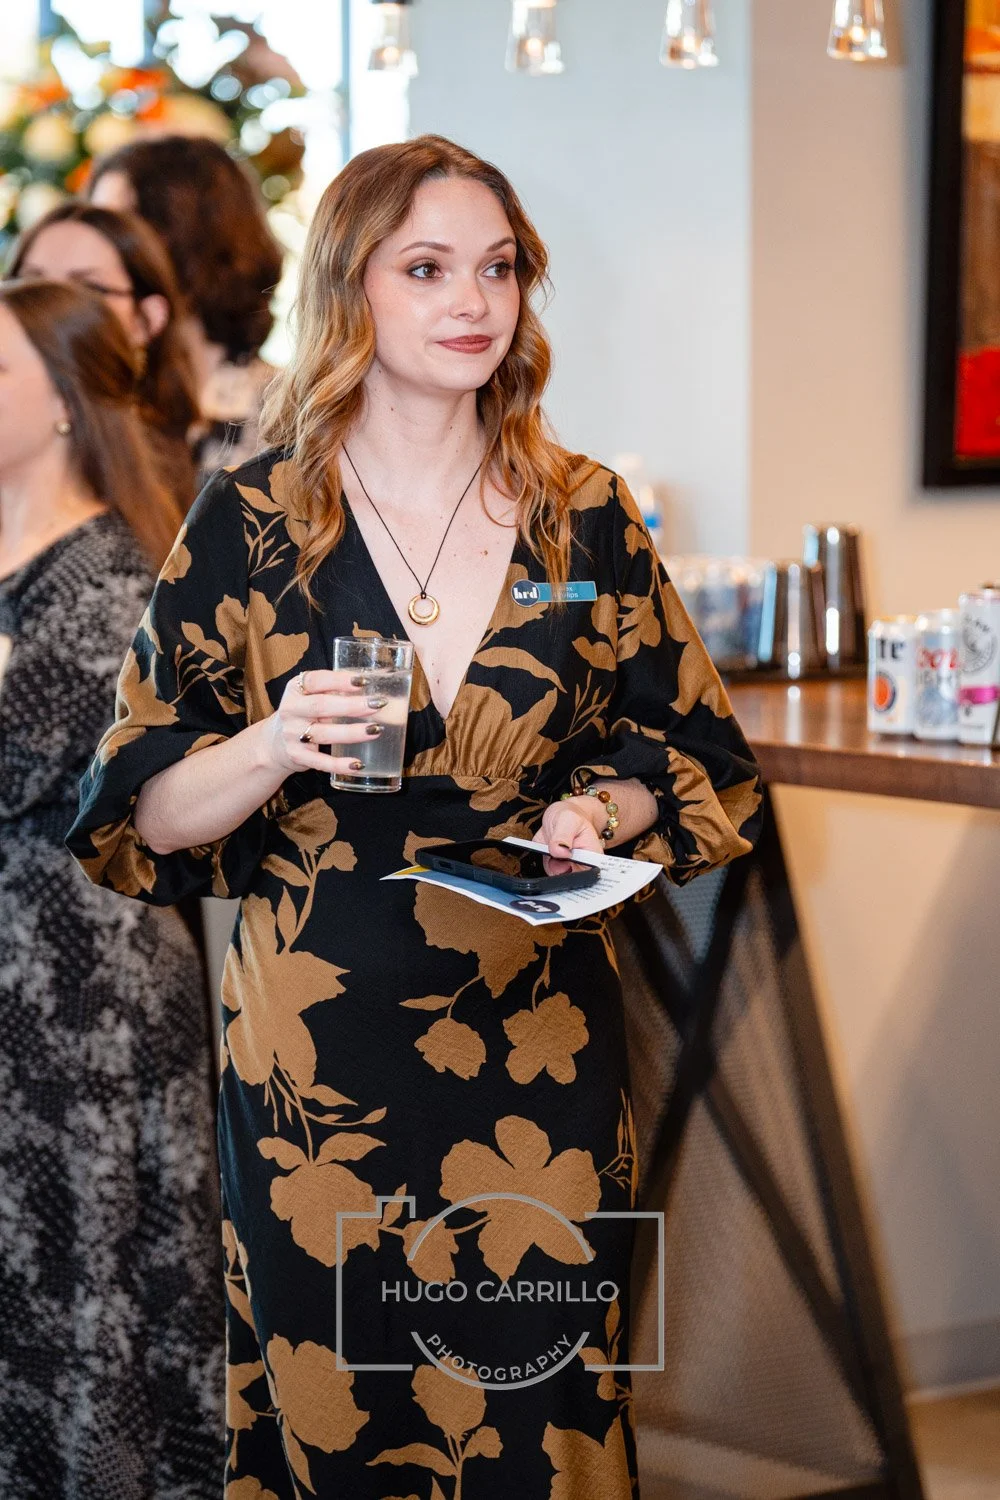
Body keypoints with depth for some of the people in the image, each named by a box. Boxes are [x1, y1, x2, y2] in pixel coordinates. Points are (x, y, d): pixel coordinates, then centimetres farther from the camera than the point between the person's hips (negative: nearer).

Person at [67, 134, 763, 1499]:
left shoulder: (584, 516, 5)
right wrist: (276, 748, -21)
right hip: (318, 1043, -1)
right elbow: (148, 814, -2)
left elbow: (689, 749, 12)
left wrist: (601, 809, -8)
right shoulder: (251, 523, -2)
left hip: (540, 1040, 2)